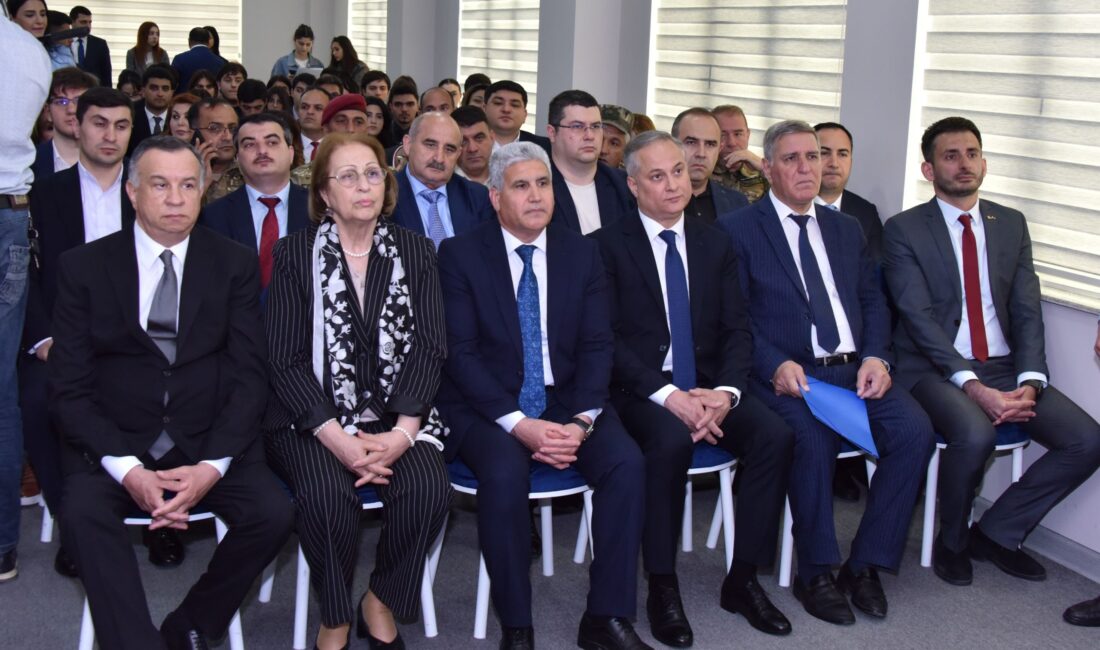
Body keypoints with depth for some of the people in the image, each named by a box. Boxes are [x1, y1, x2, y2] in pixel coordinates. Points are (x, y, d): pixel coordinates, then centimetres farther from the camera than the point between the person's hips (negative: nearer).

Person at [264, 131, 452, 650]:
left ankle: (381, 602, 0)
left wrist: (402, 434, -15)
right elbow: (285, 358, -5)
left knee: (429, 489, -27)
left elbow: (429, 348, 1)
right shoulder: (295, 253, 2)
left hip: (397, 416, 2)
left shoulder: (415, 252, 9)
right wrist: (337, 438, -18)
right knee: (326, 495, -31)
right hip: (314, 418, -2)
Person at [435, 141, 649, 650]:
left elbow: (596, 345, 2)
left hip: (565, 402, 3)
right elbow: (460, 352, -9)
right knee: (505, 472, -33)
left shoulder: (581, 253, 8)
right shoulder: (460, 254, -2)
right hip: (487, 407, -3)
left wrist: (581, 421, -16)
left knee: (627, 462, -23)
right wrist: (518, 423, -21)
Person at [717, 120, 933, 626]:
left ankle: (866, 565, -7)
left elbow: (872, 301, 16)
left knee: (915, 429, -22)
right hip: (788, 373, -5)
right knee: (813, 437, -34)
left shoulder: (847, 229, 21)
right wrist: (776, 365, -18)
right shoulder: (737, 229, 4)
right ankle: (815, 574, -14)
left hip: (856, 370, 5)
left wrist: (876, 356, -3)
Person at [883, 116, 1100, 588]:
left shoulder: (1011, 225, 12)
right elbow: (920, 319, -12)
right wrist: (974, 387, -23)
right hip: (936, 368, -5)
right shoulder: (904, 230, -2)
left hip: (1004, 367, 5)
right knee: (975, 435, -35)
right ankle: (952, 541, -4)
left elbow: (1028, 313, 6)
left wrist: (1029, 383, -12)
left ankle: (996, 532, 5)